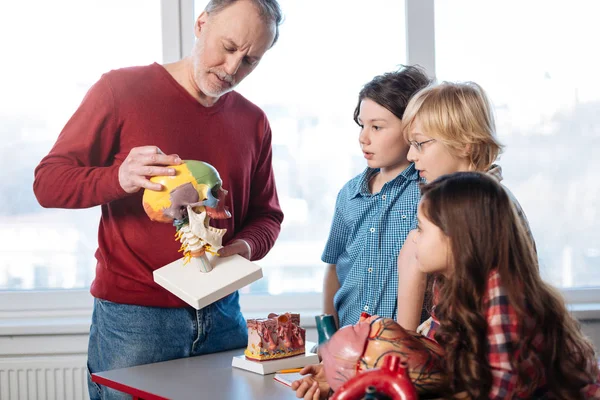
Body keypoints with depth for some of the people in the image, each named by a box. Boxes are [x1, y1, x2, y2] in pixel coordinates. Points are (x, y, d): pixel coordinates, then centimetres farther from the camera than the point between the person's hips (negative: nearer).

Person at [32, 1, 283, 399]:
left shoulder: (253, 122, 8)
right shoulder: (122, 90, -5)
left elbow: (266, 214, 15)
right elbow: (48, 182, -7)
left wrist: (244, 247, -8)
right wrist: (119, 178, -26)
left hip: (221, 316, 4)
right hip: (133, 318, -4)